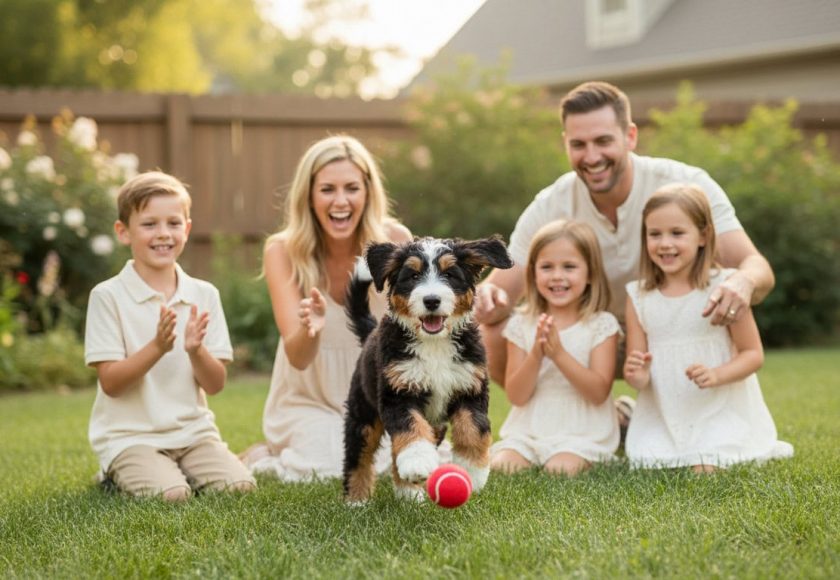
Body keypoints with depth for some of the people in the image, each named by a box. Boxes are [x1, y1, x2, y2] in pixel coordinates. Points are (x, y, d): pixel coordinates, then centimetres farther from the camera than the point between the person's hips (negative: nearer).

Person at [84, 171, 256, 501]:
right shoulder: (108, 296, -7)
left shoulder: (204, 295, 4)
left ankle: (179, 471, 10)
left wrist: (195, 350, -19)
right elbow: (110, 382, -12)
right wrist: (157, 347, -26)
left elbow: (215, 384, 2)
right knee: (170, 494, -27)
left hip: (193, 431, 4)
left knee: (240, 485, -18)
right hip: (130, 435, -4)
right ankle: (119, 476, 5)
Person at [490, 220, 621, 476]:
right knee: (500, 465, -21)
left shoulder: (601, 325, -4)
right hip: (528, 430, 2)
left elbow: (599, 393, -12)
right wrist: (536, 355, -20)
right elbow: (516, 396, -3)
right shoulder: (521, 325, 2)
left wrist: (559, 353, -23)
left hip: (582, 433, -2)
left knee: (560, 469, -27)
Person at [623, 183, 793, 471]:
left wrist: (716, 375, -24)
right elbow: (638, 372, 5)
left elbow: (753, 353, -5)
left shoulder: (724, 286, -7)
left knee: (707, 469, -21)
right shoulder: (638, 296, 2)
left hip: (720, 411, -3)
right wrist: (637, 376, -20)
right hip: (662, 416, 3)